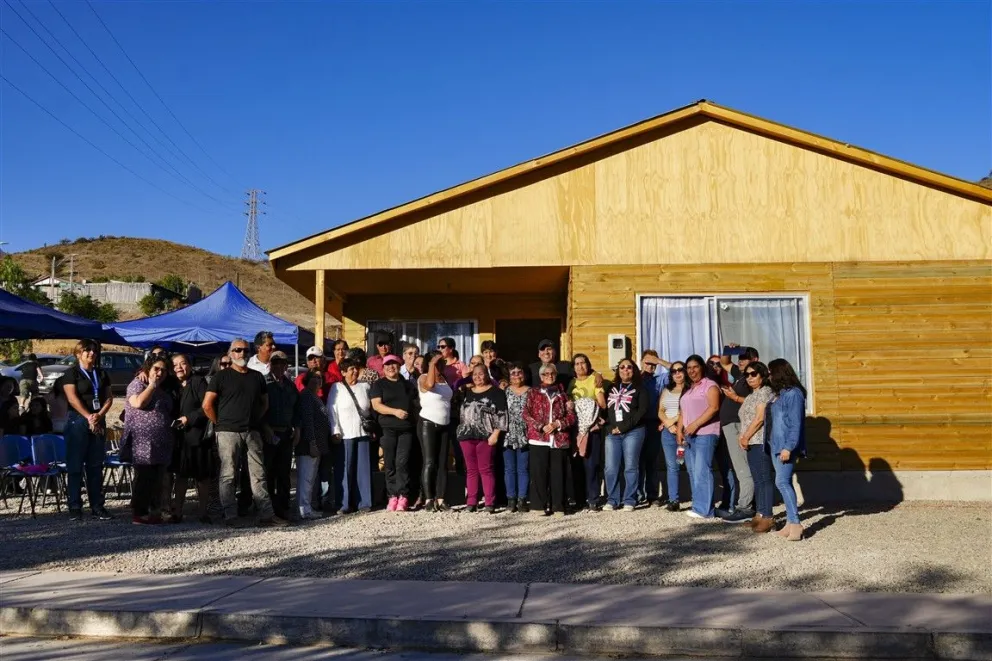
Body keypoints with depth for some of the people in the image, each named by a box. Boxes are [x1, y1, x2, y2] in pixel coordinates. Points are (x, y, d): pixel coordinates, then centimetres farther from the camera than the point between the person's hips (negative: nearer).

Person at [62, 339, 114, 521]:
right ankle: (75, 507, 3)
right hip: (78, 421, -4)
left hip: (98, 423, 4)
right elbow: (72, 398, -9)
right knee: (75, 465, -2)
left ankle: (97, 506, 9)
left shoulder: (102, 374, 15)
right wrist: (89, 417, -14)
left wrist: (99, 415, -8)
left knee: (96, 466, 6)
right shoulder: (72, 373, 1)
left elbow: (109, 398, 9)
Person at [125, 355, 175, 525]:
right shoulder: (137, 383, 0)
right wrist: (152, 385, -9)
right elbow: (138, 403, -18)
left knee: (157, 479, 6)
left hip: (161, 443, 7)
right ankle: (139, 514, -1)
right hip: (143, 442, -7)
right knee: (144, 477, -7)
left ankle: (154, 512, 11)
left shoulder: (162, 390, 21)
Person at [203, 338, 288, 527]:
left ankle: (266, 514, 7)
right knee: (228, 476, 0)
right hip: (228, 433, -4)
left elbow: (264, 403, 21)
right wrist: (220, 423, -1)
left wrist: (256, 420, 10)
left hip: (253, 432, 4)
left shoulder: (257, 376, 14)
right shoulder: (222, 377, 1)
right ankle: (230, 517, 6)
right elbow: (207, 405, -3)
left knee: (259, 475, 4)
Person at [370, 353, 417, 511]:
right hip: (388, 429, -1)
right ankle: (392, 496, 6)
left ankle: (403, 497, -6)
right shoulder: (379, 385, 8)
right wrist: (395, 411, -18)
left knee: (402, 462, -9)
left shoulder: (408, 385, 17)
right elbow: (376, 405, -5)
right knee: (390, 464, 0)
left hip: (406, 429, 1)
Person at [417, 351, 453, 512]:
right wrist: (433, 363, -29)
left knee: (443, 463, 3)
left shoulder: (444, 378, 14)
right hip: (428, 424, -7)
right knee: (430, 462, -9)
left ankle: (440, 500, 5)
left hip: (444, 426, 7)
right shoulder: (423, 378, -7)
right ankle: (428, 500, -8)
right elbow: (429, 384, -31)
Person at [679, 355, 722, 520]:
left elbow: (714, 407, -14)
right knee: (693, 472, 6)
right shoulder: (688, 389, 23)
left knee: (702, 471, -14)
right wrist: (679, 430, 7)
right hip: (689, 436, 8)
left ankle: (703, 509, -13)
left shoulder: (710, 385, -1)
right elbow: (682, 412, 22)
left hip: (705, 434, -8)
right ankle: (699, 506, 9)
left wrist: (695, 424, -18)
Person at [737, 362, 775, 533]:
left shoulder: (765, 392, -7)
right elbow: (745, 419, 21)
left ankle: (767, 517, -9)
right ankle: (760, 514, 14)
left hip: (761, 442, -9)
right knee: (757, 480, 10)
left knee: (764, 479, -9)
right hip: (751, 443, 9)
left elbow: (759, 418, -14)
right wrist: (742, 437, 5)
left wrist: (745, 437, -10)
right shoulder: (751, 395, 21)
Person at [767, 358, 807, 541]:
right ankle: (790, 522, 14)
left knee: (782, 482, -15)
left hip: (786, 447, -9)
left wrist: (788, 447, -22)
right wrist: (774, 443, 11)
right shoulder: (779, 394, 15)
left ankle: (795, 523, -14)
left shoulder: (793, 393, -12)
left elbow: (796, 424, -17)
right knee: (785, 483, 10)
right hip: (776, 445, 9)